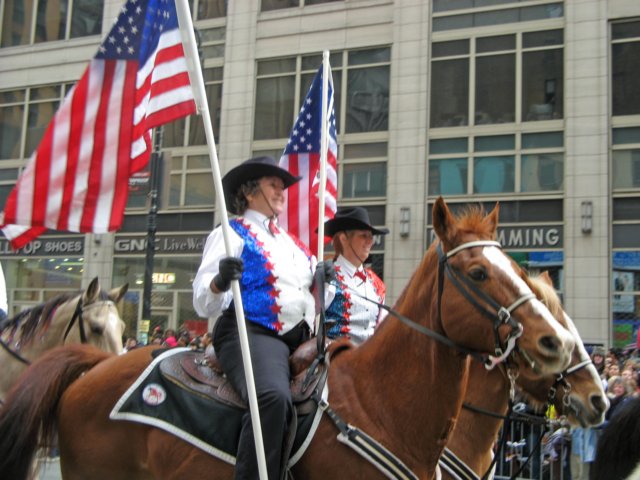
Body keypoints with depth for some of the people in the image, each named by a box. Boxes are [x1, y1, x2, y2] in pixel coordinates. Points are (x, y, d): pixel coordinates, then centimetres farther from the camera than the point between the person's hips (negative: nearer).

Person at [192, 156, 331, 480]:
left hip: (300, 338, 8)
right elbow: (204, 305, -7)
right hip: (252, 334, -8)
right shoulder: (232, 233, 3)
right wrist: (221, 281, -27)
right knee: (273, 397, -35)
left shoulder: (289, 240, 24)